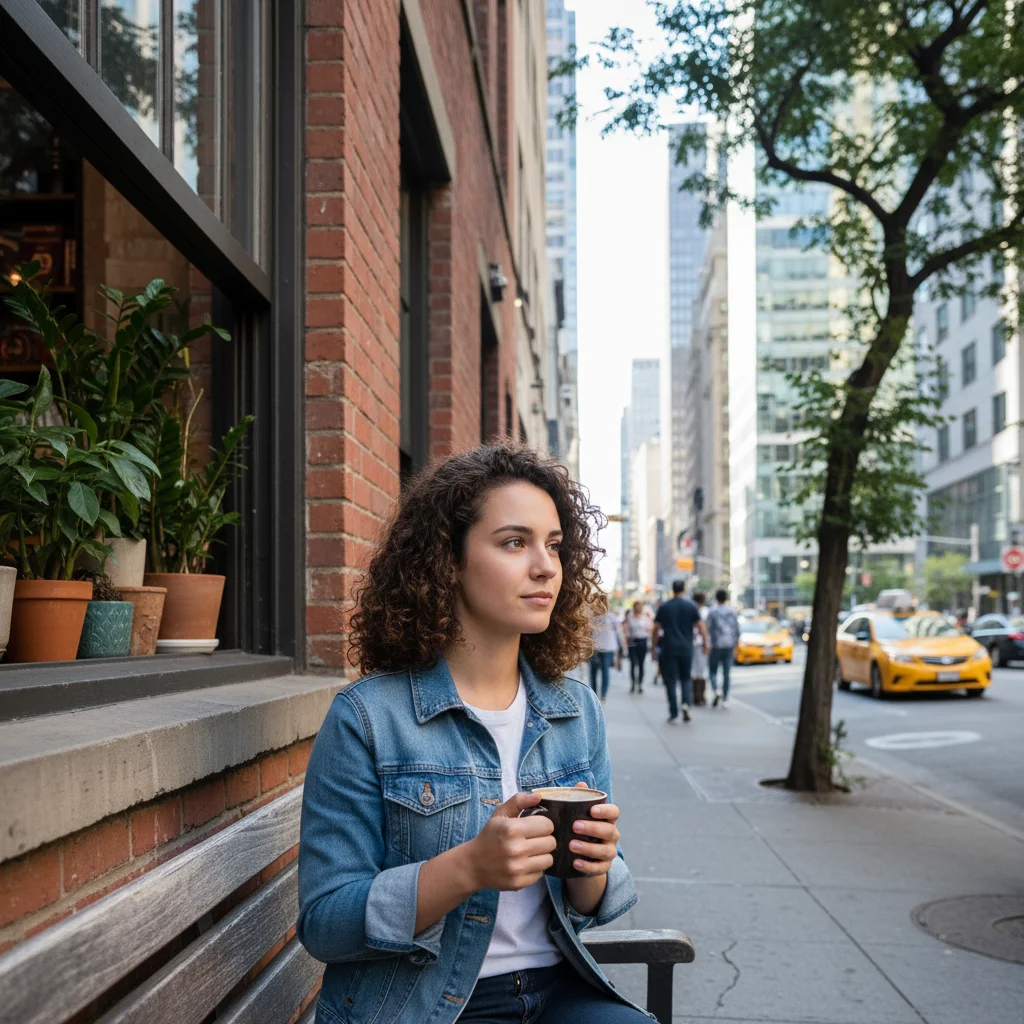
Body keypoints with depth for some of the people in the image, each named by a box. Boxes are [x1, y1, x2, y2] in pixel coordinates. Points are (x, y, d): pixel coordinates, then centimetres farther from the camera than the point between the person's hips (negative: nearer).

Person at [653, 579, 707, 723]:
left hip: (669, 648, -1)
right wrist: (705, 642, 6)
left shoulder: (664, 607, 0)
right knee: (686, 678, 15)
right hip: (686, 648, 1)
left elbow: (656, 628, 2)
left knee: (670, 680, 4)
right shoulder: (691, 606, 0)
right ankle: (686, 703, -10)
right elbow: (700, 627, -4)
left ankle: (674, 713, 1)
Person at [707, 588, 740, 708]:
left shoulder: (712, 612, -4)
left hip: (716, 645, -3)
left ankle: (715, 691, -17)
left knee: (712, 671, 6)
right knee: (726, 673, 7)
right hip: (729, 645, 3)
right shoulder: (732, 612, 7)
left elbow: (708, 629, -7)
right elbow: (737, 631, 8)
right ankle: (725, 699, 5)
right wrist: (735, 646, 16)